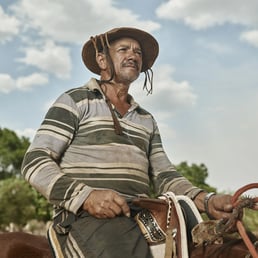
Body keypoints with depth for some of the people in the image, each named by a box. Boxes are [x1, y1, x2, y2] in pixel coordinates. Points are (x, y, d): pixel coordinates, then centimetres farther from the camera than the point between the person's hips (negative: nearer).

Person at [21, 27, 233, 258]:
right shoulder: (76, 101, 7)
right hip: (87, 216, -6)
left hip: (139, 220, 6)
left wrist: (206, 201, -1)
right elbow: (35, 162, -1)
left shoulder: (147, 120, 24)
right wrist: (85, 196, -18)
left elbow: (163, 175, 18)